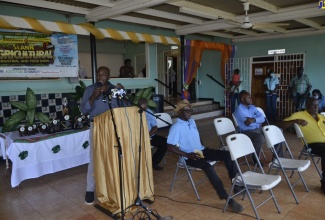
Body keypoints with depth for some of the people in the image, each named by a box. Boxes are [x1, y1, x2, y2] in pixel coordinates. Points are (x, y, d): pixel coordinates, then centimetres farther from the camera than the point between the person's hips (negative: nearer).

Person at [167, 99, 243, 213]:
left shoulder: (192, 121, 12)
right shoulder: (176, 127, -13)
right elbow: (170, 146, -19)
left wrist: (202, 147, 9)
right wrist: (187, 155, -22)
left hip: (201, 151, 8)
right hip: (190, 156, -8)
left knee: (227, 154, -10)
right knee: (208, 167, -36)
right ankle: (227, 198, -31)